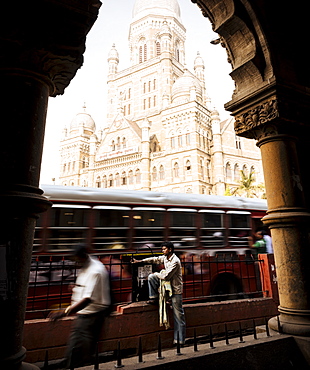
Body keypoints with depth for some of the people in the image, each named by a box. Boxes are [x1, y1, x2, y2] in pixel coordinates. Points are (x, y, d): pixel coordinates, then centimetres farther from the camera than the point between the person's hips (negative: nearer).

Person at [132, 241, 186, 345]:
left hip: (175, 289, -8)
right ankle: (154, 298, 10)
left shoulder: (175, 261, -23)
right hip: (168, 285, 8)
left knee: (178, 315, -1)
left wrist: (157, 274, -8)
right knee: (151, 277, 0)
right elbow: (155, 259, 14)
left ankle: (180, 340, 9)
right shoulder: (165, 258, 3)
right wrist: (140, 261, 8)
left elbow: (166, 276, -25)